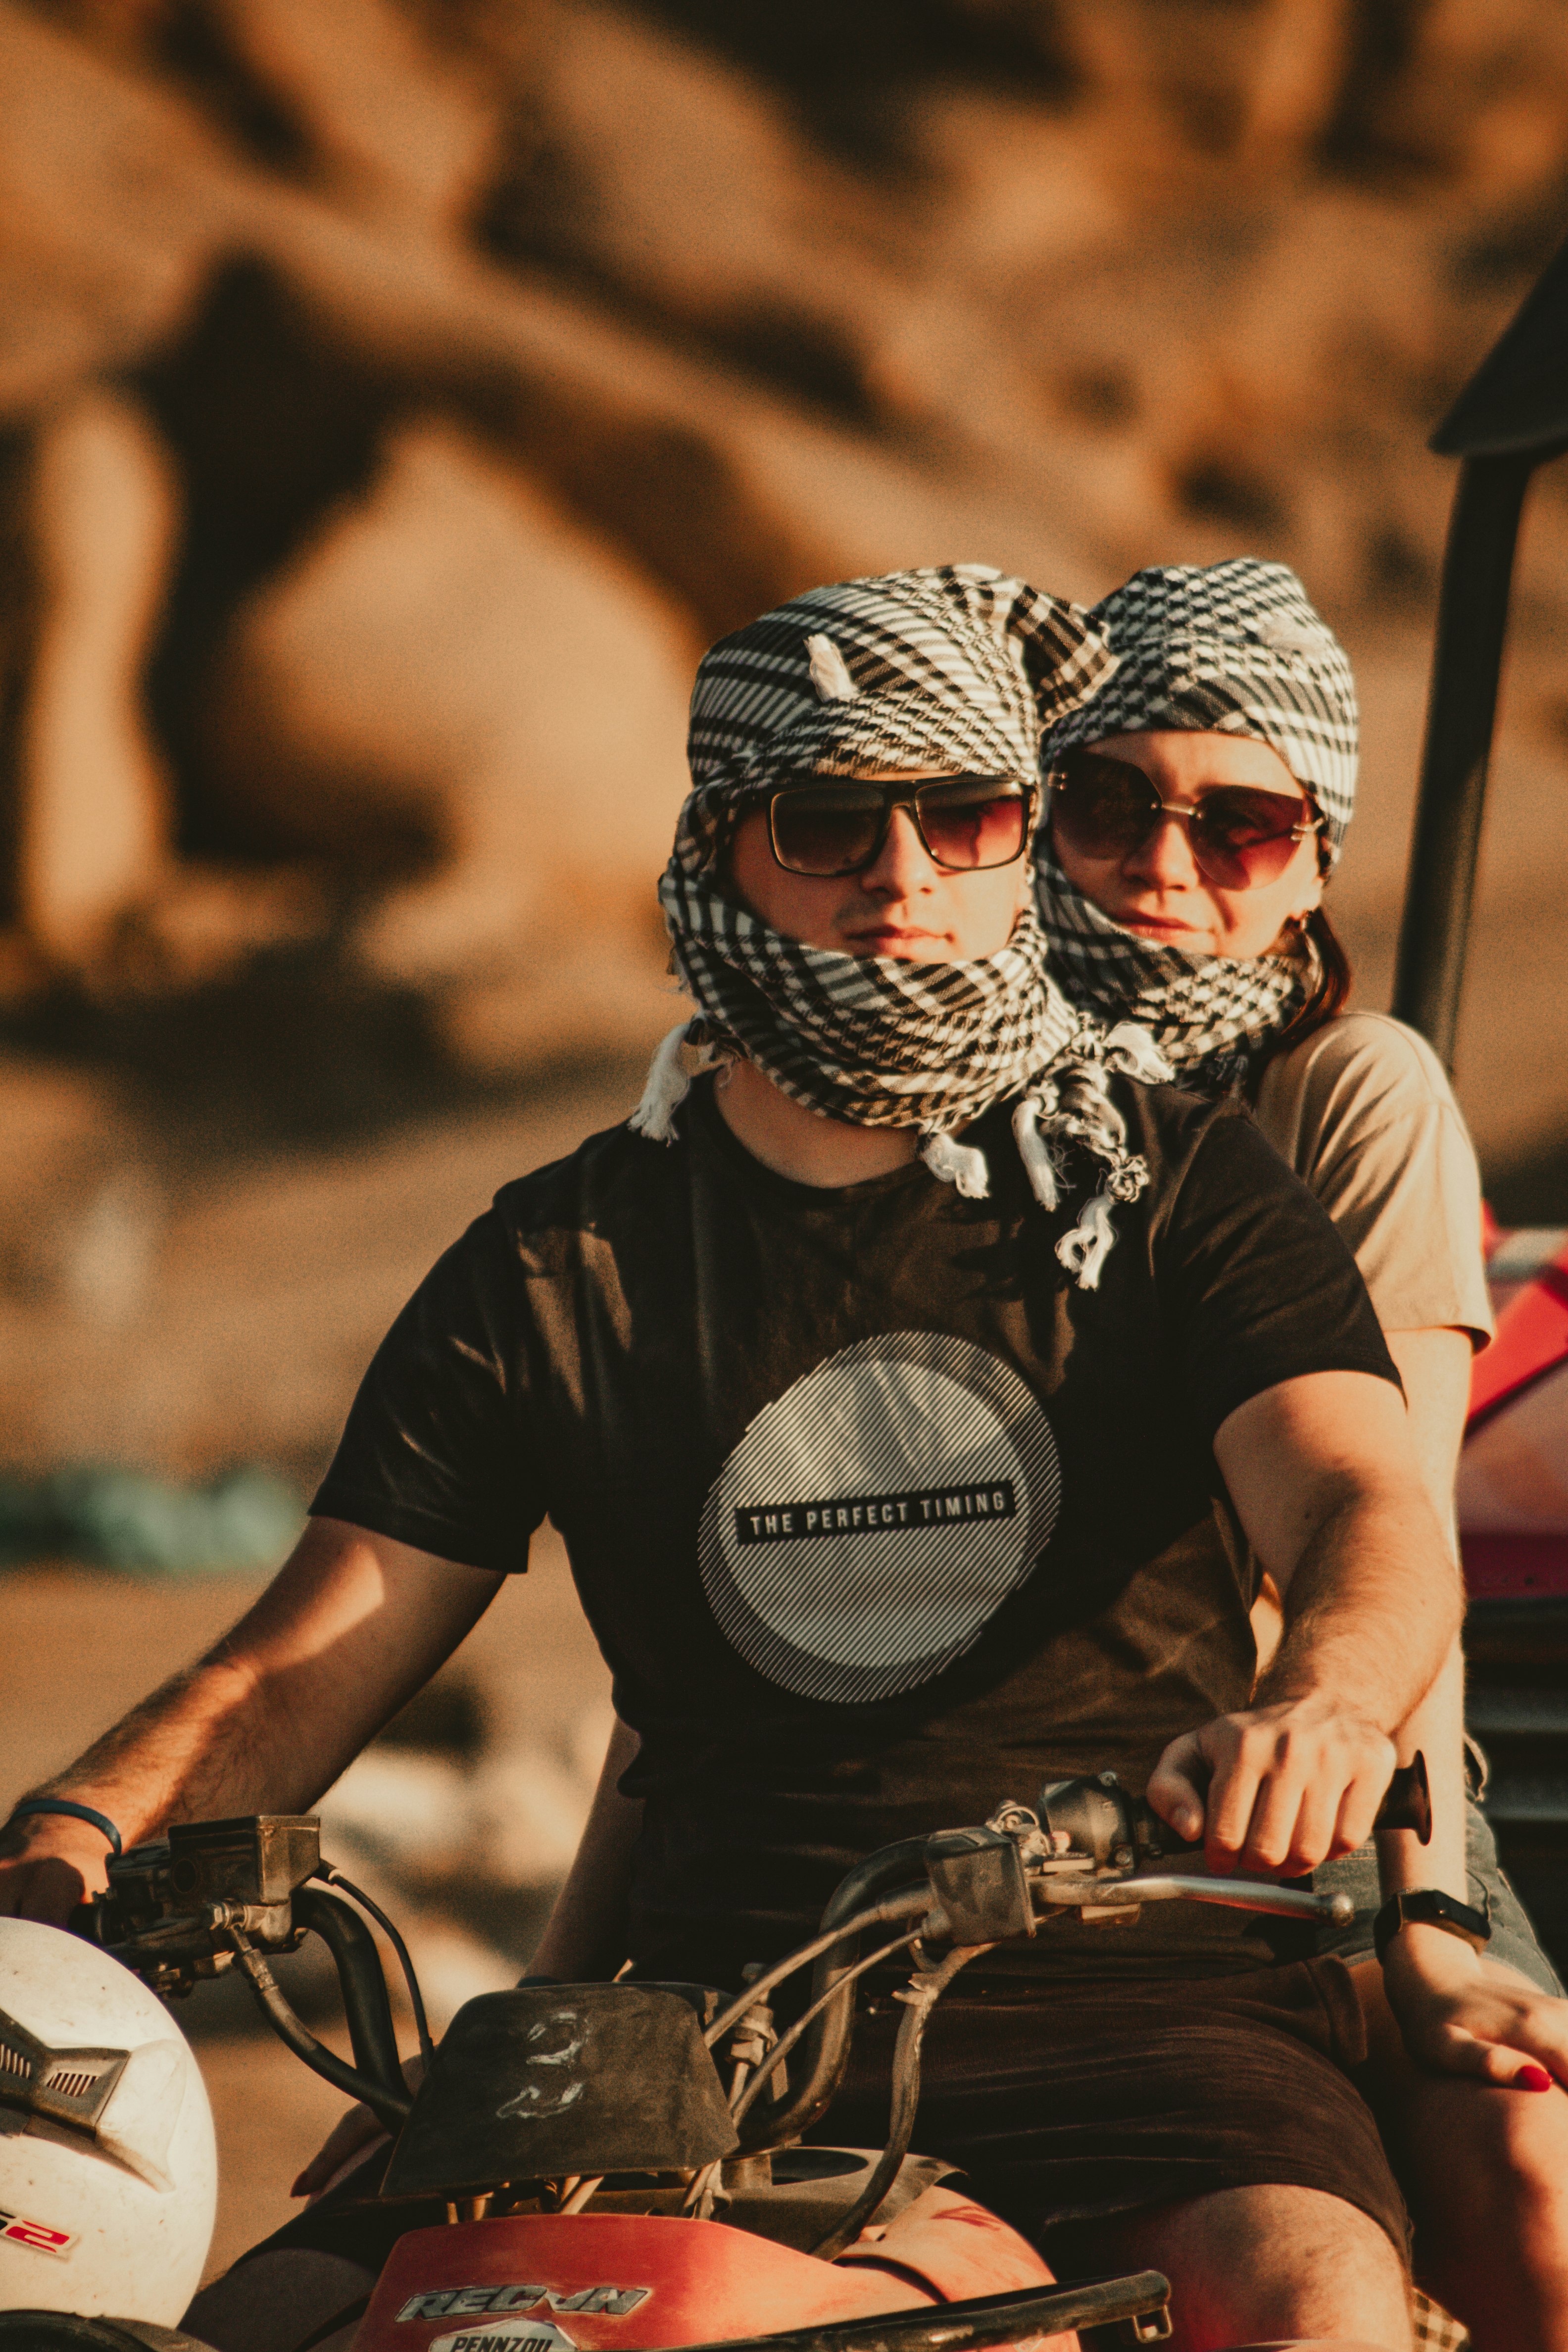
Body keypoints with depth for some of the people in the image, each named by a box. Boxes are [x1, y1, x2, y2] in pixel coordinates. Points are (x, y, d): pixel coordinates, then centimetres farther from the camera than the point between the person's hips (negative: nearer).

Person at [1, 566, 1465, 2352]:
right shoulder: (558, 1269, 14)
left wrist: (1321, 1707, -33)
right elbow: (312, 1657, 9)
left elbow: (1367, 1506, -8)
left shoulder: (1176, 1186, 9)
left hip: (1133, 2001, -2)